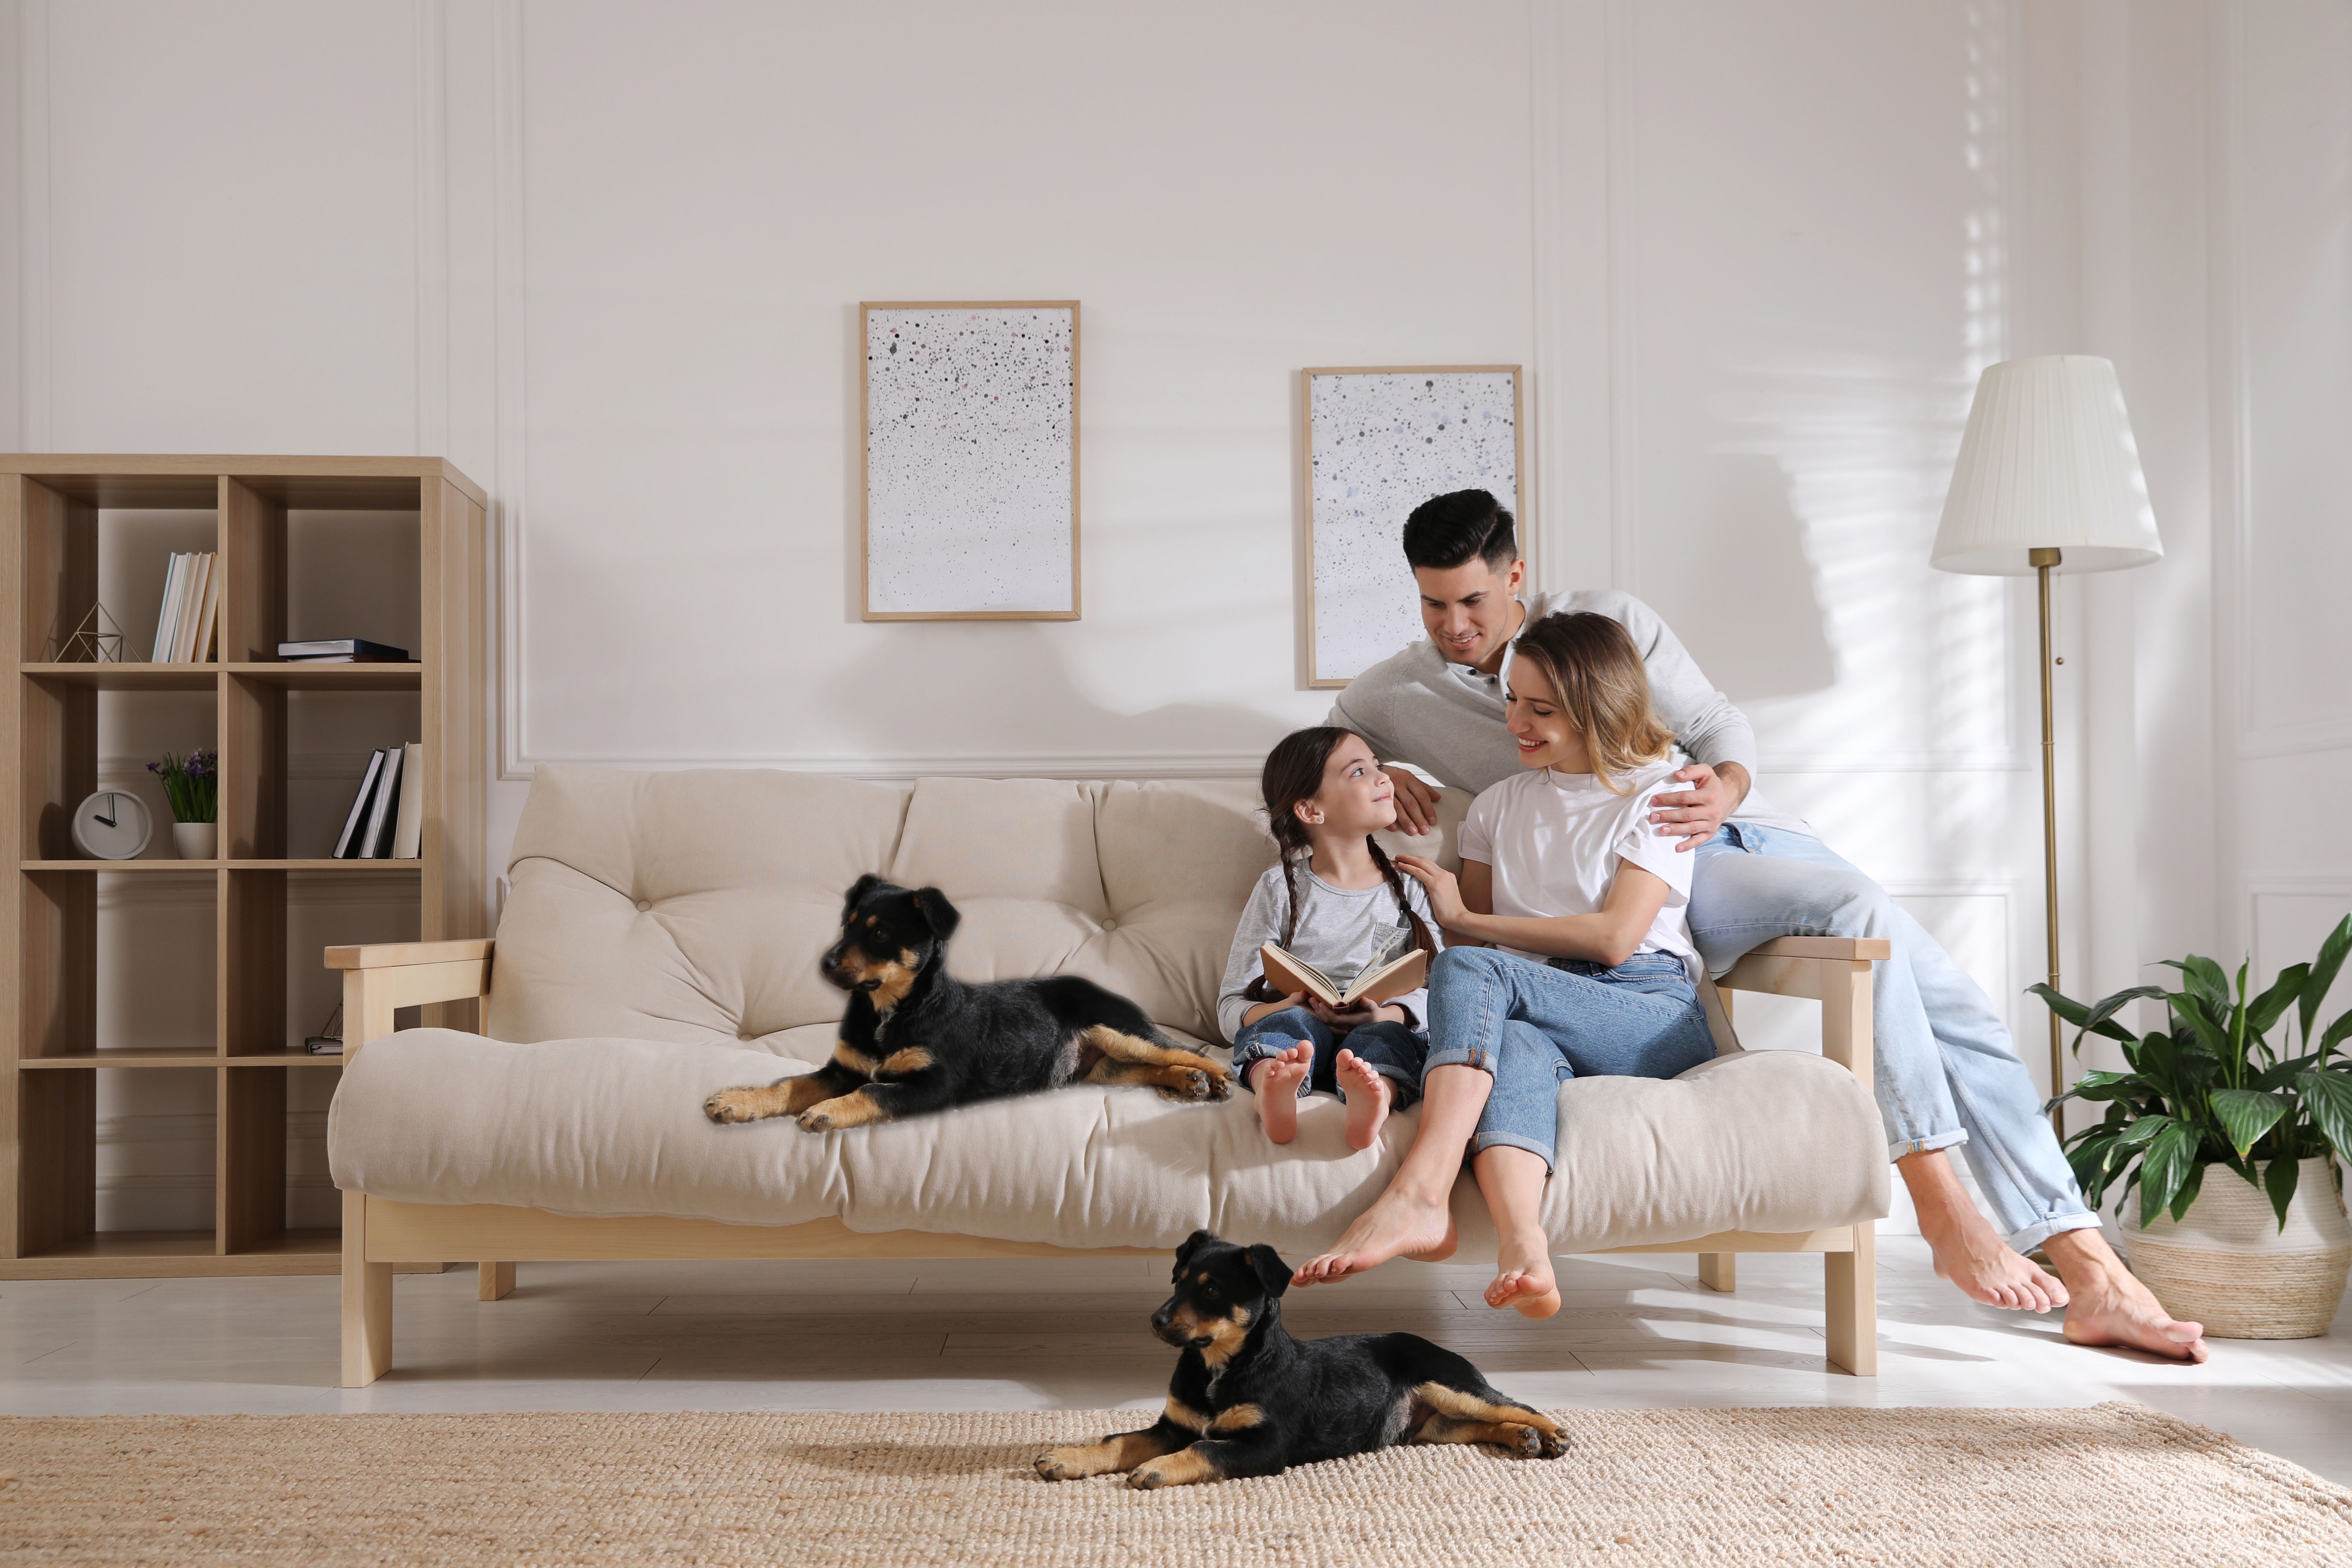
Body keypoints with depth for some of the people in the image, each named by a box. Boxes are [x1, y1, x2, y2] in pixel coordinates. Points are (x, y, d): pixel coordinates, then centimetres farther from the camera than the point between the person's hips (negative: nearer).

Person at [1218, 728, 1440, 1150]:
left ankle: (1370, 1098, -64)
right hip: (1299, 1031, -1)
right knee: (1291, 1020, -33)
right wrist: (1284, 1008, -16)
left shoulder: (1408, 890, 19)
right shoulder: (1280, 889, 13)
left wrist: (1386, 1015, -15)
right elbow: (1232, 1005, 8)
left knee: (1389, 1034, -32)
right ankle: (1274, 1088, -65)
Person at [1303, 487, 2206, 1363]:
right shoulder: (1398, 694, 7)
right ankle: (1944, 1212, -33)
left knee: (1955, 1007, -10)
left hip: (1739, 826, 4)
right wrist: (1376, 778, -4)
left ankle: (2091, 1274, -9)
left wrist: (1725, 789, -15)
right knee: (1860, 910, -33)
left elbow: (1722, 727, 10)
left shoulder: (1610, 623, 10)